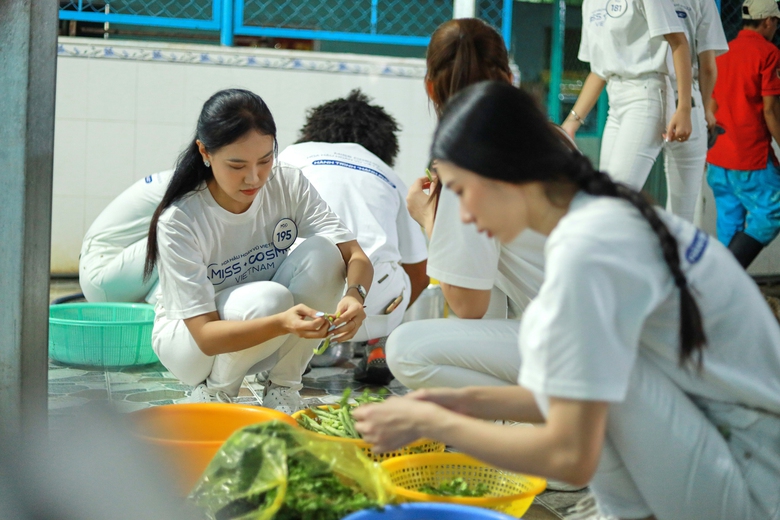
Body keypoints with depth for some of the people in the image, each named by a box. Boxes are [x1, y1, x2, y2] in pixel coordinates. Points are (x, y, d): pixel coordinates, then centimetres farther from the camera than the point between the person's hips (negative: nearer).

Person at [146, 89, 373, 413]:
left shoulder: (289, 185, -14)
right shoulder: (178, 222, -26)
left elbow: (356, 255, -18)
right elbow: (205, 336, -30)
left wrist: (355, 295, -42)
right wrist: (281, 323, -47)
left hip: (270, 338, 4)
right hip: (187, 340, -4)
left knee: (322, 253, -24)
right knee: (268, 299, -36)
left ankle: (282, 389, -8)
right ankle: (212, 393, -5)